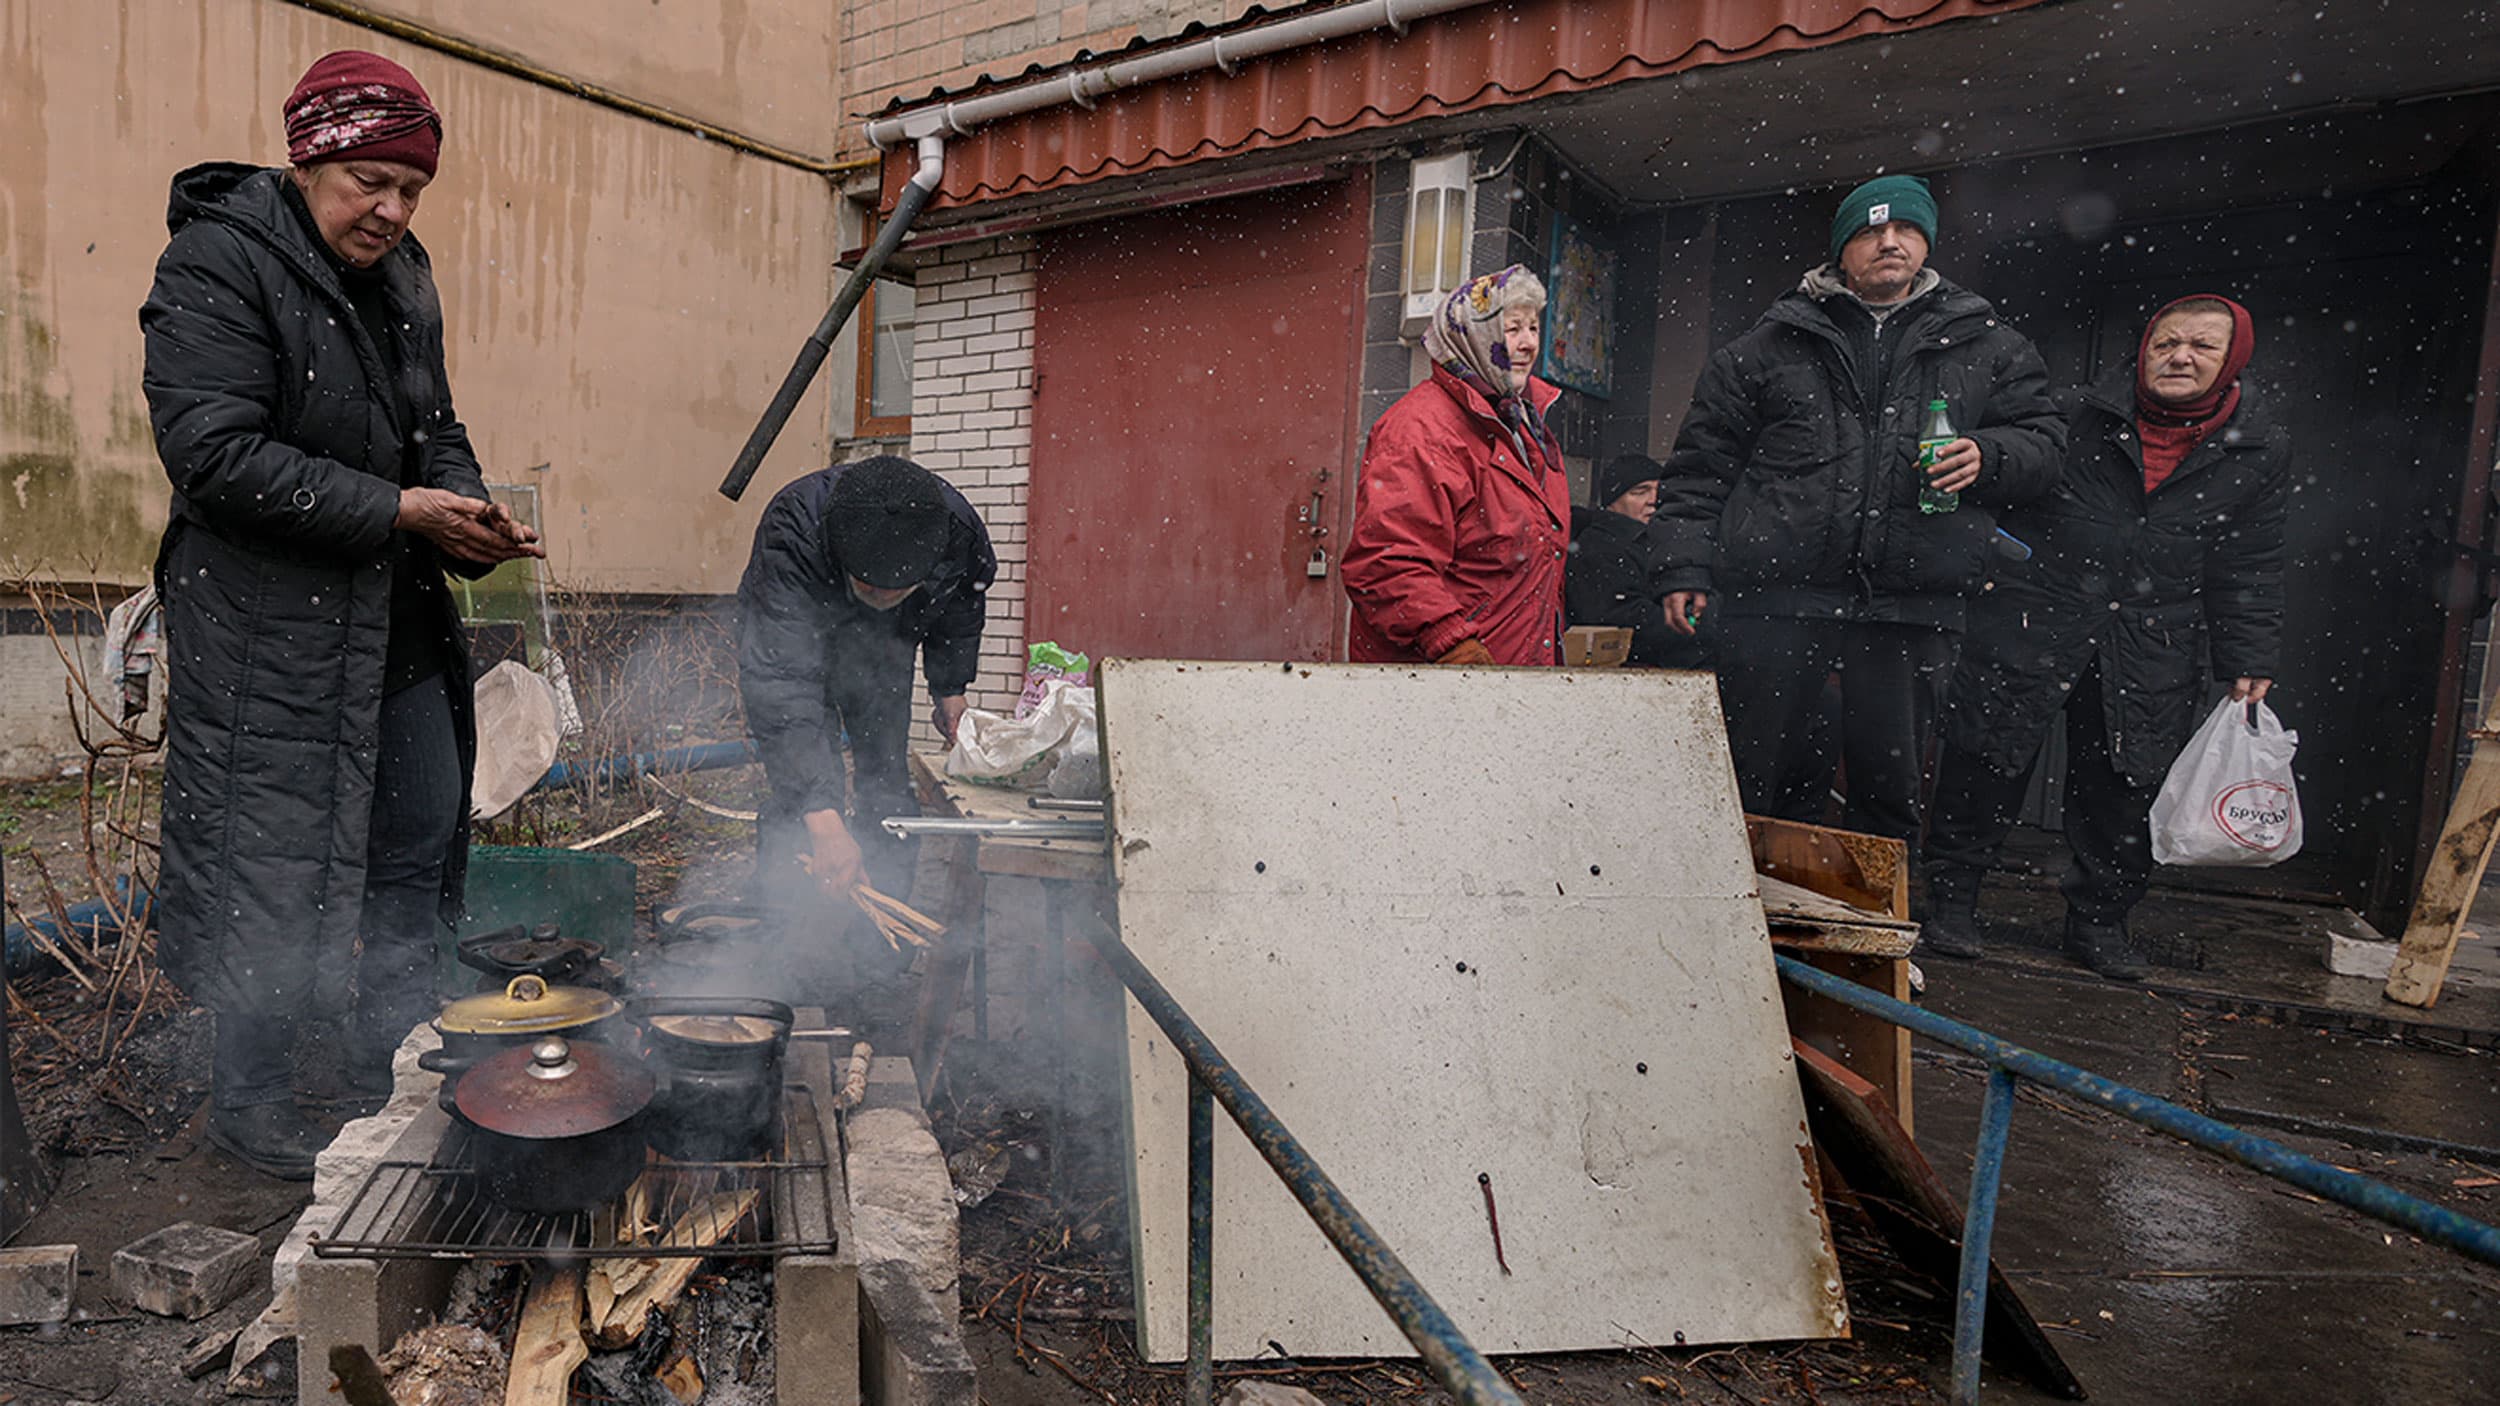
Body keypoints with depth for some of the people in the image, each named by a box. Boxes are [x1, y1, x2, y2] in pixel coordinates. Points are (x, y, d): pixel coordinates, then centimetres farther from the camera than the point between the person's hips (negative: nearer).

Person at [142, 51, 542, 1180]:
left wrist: (467, 508, -5)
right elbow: (216, 455, -20)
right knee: (269, 860, 1)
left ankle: (388, 1065, 31)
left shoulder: (401, 278, 12)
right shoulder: (217, 263, -12)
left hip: (395, 619, 8)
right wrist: (401, 510, -22)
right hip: (261, 622, -8)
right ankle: (247, 1097, 21)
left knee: (423, 830, 12)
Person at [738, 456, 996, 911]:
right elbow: (781, 686, -50)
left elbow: (960, 614, -5)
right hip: (792, 637, -3)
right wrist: (823, 822, -58)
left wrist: (950, 687, 5)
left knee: (887, 781, 1)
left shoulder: (961, 534, -33)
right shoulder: (789, 538, -44)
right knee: (802, 791, -15)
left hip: (883, 648, 3)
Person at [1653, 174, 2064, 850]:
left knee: (1890, 794, 9)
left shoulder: (1987, 347, 17)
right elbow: (1702, 462, 8)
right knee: (1760, 782, 3)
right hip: (1776, 595, -1)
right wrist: (1685, 565, -1)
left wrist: (1987, 456, -5)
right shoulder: (1772, 344, 11)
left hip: (1910, 606, 2)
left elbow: (2043, 440, 18)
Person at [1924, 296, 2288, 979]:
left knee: (2124, 786, 8)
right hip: (2035, 622, -2)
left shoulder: (2261, 451, 6)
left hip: (2149, 656, 3)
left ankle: (2099, 919, 26)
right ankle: (1950, 900, 15)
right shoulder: (2075, 415, -2)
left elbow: (2250, 566, 10)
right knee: (1987, 766, 0)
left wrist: (2249, 661, 7)